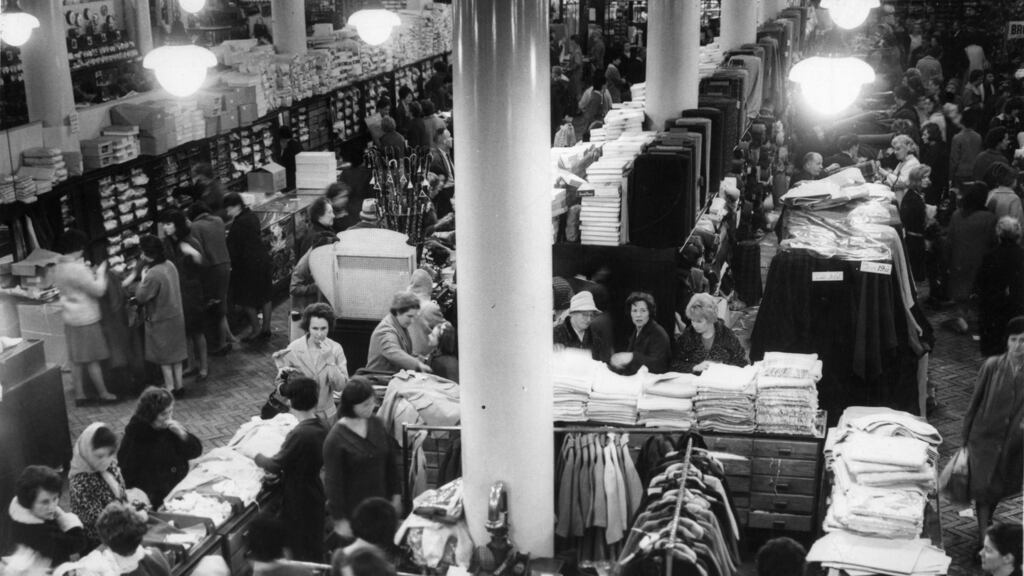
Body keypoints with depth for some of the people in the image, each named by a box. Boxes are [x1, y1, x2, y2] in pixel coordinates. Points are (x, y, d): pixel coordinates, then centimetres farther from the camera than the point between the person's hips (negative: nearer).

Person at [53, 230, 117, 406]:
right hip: (86, 320, -8)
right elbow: (99, 290, -20)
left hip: (70, 319, 8)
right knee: (93, 360, 2)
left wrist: (91, 273, 14)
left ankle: (79, 395, 18)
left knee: (76, 360, 12)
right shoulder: (78, 269, -23)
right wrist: (101, 273, -5)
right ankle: (103, 394, 12)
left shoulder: (59, 268, 6)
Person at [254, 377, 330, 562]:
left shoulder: (299, 434, -28)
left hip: (298, 500, -7)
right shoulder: (324, 428, -5)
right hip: (315, 496, 7)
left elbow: (275, 466, -18)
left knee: (302, 555, 8)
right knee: (315, 553, 22)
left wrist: (254, 454, -3)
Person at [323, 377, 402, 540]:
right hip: (352, 513, -5)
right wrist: (339, 520, -11)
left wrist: (396, 494, 11)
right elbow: (332, 482, -13)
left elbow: (392, 460, 12)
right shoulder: (336, 439, -16)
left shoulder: (376, 424, 1)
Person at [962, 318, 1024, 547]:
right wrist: (966, 435, 1)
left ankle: (987, 518, 46)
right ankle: (983, 539, 6)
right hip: (985, 436, -2)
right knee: (983, 488, -3)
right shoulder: (992, 365, -12)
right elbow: (975, 401, -3)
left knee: (1000, 488, 18)